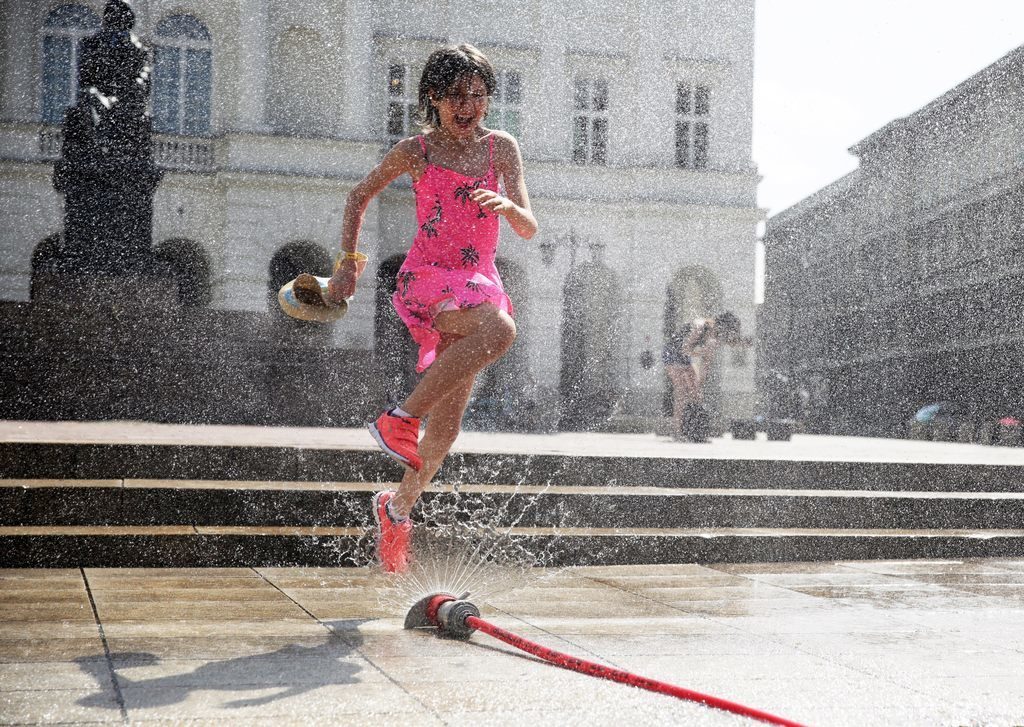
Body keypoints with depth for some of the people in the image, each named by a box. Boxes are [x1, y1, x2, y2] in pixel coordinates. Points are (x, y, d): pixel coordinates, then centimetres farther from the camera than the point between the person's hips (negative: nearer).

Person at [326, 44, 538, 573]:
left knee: (446, 428, 4)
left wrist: (506, 205, -23)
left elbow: (529, 230, -1)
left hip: (478, 284, 4)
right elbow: (360, 196, 13)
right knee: (500, 328, -36)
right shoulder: (415, 151, -1)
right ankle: (401, 418, -27)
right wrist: (348, 262, 6)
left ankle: (398, 506, 26)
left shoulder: (501, 148, 5)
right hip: (426, 278, -4)